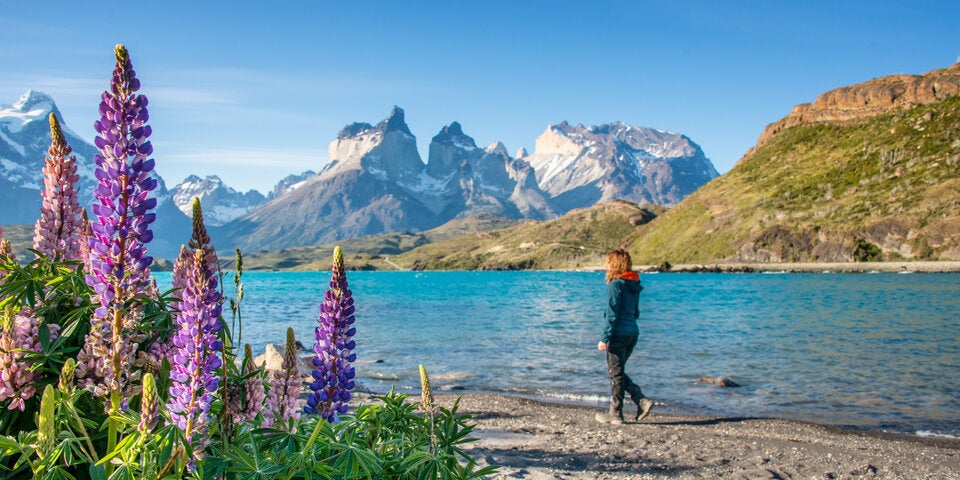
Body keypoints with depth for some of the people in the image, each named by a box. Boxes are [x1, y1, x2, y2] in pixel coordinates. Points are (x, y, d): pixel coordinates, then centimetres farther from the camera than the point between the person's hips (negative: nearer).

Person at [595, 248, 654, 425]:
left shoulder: (616, 284, -14)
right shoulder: (634, 285, 11)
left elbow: (611, 314, -17)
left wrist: (604, 338, -15)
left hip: (618, 334, -8)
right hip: (633, 333, 8)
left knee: (616, 374, 2)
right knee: (618, 372, 18)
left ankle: (615, 414, 10)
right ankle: (642, 401, 8)